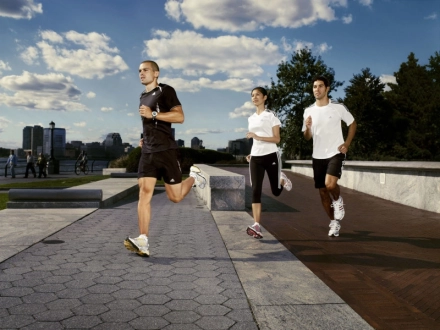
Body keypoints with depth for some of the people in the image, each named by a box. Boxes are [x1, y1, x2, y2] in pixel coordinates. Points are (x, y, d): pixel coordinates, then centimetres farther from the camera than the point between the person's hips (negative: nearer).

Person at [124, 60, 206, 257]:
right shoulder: (143, 97, 22)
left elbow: (180, 117, -14)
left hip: (165, 150, -6)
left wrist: (153, 114, -19)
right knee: (144, 192, -11)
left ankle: (194, 176, 33)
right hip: (147, 152, 6)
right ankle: (143, 242, -15)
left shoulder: (166, 91, -2)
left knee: (175, 197, 1)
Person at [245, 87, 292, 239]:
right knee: (256, 190, -10)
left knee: (276, 191, 6)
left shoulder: (271, 115, -3)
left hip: (271, 156, -4)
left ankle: (282, 179, 42)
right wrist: (251, 154, 13)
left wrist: (258, 137, -21)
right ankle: (256, 226, -14)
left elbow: (277, 139, -9)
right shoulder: (251, 118, 15)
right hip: (255, 158, 4)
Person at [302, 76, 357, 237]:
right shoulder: (309, 111, 3)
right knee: (322, 191, 7)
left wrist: (347, 143, -5)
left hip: (335, 153, -4)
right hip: (318, 156, 4)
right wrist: (308, 127, -15)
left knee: (330, 184, -26)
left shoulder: (338, 107, -7)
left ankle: (338, 200, 10)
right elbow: (307, 137, 8)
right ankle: (334, 222, 26)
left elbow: (352, 124, 7)